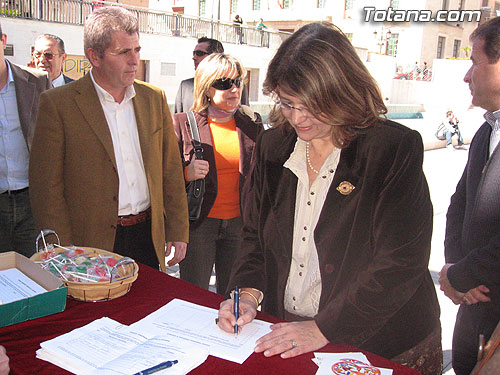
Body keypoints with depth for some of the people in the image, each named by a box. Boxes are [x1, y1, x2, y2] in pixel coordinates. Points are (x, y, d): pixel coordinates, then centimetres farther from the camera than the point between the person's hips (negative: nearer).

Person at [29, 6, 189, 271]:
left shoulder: (154, 98, 7)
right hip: (92, 246, -3)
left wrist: (177, 231, 7)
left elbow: (171, 170, 10)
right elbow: (46, 187, -8)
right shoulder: (58, 103, -7)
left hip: (150, 237, 4)